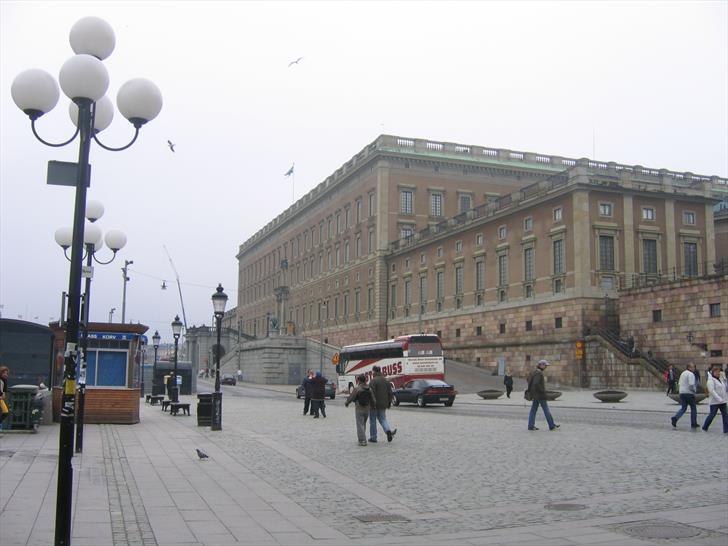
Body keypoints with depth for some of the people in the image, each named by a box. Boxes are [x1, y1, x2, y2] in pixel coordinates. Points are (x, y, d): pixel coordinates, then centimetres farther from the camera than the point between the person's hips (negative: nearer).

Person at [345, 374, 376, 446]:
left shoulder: (357, 388, -15)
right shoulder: (369, 389, 0)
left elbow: (351, 398, -10)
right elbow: (373, 400, 0)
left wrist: (346, 403, 8)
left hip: (359, 409, -5)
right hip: (367, 409, 5)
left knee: (360, 425, 0)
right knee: (363, 424, 20)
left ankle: (362, 440, -5)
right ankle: (362, 438, 27)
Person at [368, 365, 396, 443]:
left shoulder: (373, 381, -14)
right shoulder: (386, 380, 9)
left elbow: (371, 393, -21)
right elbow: (390, 393, 12)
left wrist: (371, 404, -18)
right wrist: (389, 403, 17)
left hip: (374, 404, -6)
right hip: (383, 404, 6)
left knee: (372, 421, 7)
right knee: (382, 418, 14)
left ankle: (373, 437, 11)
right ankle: (388, 430, -11)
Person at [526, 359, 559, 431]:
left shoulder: (534, 372, 13)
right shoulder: (539, 373, -18)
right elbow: (536, 383, -27)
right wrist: (542, 390, -18)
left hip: (535, 395, 10)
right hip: (540, 395, -10)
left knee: (533, 409, 8)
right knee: (546, 410, -1)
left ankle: (531, 426, 8)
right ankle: (552, 426, 6)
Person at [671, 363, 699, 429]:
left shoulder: (683, 373, 16)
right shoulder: (691, 374, -12)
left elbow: (679, 384, 18)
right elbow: (691, 384, -22)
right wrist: (694, 390, -7)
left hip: (682, 393, 7)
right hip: (689, 393, -7)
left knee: (683, 408, 7)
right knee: (693, 408, 8)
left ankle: (675, 418, -15)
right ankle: (693, 424, 13)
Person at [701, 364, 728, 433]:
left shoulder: (719, 379, 17)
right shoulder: (710, 380, -11)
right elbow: (712, 391, -20)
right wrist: (719, 399, -26)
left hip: (722, 401, 8)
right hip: (714, 402, -8)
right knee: (712, 414, -2)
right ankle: (705, 427, 14)